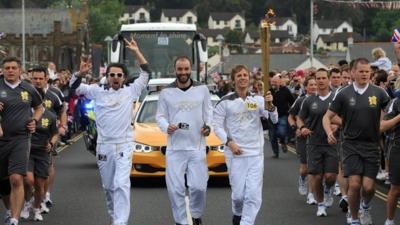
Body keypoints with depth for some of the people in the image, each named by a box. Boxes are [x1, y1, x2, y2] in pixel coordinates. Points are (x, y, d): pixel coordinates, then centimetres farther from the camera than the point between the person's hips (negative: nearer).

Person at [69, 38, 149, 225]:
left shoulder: (130, 91, 4)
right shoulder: (98, 92, 5)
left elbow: (145, 73, 5)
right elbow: (74, 86, 0)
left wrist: (136, 52, -3)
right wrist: (81, 73, -20)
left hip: (124, 146, -2)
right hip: (104, 145, 2)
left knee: (122, 185, -14)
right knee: (108, 186, 12)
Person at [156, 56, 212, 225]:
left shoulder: (202, 89, 4)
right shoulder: (166, 92, 2)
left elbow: (209, 111, 14)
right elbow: (160, 116, 7)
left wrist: (208, 125, -4)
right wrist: (166, 127, -13)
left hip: (197, 146, 0)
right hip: (175, 147, 0)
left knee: (199, 186, -1)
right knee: (175, 188, -2)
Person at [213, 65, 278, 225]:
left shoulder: (258, 100, 5)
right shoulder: (225, 102, 0)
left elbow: (274, 119, -2)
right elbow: (217, 125, 1)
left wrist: (270, 105, -21)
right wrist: (229, 142, -11)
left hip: (256, 153, 1)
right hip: (235, 153, -1)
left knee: (254, 194, -7)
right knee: (238, 193, 3)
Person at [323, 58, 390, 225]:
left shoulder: (378, 93, 0)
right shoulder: (344, 94, 0)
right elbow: (327, 117, 4)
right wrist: (329, 132, -15)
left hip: (372, 145, 1)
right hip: (351, 145, -1)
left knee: (368, 186, -5)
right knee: (354, 185, -10)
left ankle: (366, 207, 29)